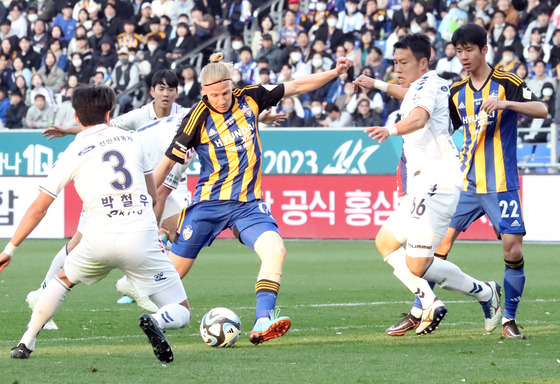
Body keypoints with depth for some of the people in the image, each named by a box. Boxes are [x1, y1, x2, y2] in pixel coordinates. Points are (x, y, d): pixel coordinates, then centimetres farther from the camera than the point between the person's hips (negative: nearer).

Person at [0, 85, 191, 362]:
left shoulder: (71, 155, 6)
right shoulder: (130, 139, 13)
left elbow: (38, 209, 8)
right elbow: (152, 195, 22)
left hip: (100, 238, 0)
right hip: (142, 236, 0)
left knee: (63, 279, 31)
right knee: (181, 313, 6)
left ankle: (26, 343, 25)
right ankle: (156, 322, -29)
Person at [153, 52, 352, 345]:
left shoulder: (249, 98, 1)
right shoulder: (198, 117, -9)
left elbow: (297, 86, 10)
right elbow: (168, 162, -2)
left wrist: (335, 72, 3)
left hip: (248, 204, 2)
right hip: (209, 203, -2)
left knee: (275, 250, -25)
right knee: (174, 271, 0)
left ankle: (262, 323, -32)